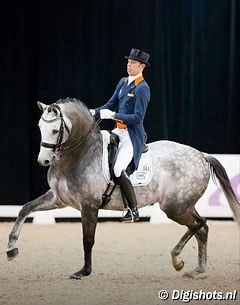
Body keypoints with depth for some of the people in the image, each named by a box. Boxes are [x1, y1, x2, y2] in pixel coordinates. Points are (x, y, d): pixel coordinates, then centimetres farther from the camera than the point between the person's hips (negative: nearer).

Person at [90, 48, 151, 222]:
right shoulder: (123, 82, 12)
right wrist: (94, 112, 1)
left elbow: (137, 118, -19)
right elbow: (111, 104, 17)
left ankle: (133, 210, -10)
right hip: (118, 131, 9)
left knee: (118, 170, -21)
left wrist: (114, 115, -24)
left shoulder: (142, 89, -14)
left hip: (133, 136, -9)